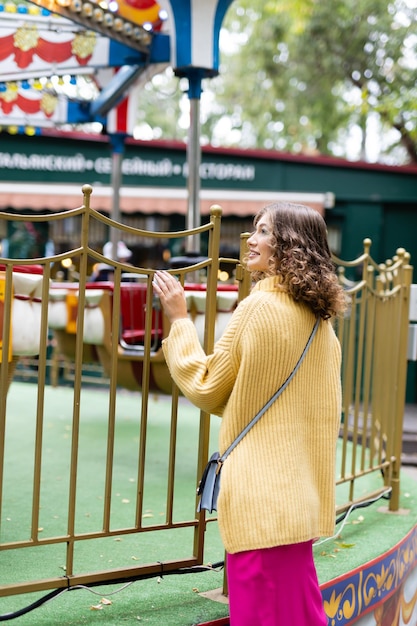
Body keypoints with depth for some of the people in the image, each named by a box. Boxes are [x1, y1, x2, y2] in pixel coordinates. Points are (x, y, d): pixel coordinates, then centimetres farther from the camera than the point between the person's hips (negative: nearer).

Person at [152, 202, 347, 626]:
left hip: (259, 492, -8)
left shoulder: (259, 307, -15)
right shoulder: (319, 317, 8)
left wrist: (179, 319, 1)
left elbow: (206, 389, -6)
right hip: (299, 491, 8)